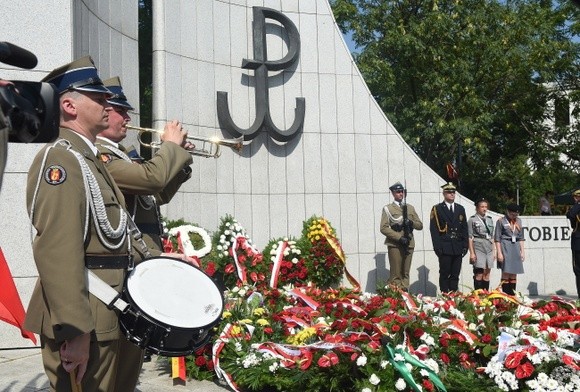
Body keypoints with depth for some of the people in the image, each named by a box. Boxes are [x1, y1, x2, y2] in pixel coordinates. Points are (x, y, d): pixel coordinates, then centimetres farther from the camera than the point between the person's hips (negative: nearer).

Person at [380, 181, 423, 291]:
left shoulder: (410, 208, 17)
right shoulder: (388, 208, 4)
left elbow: (420, 225, 15)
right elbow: (383, 228, -6)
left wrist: (411, 223, -7)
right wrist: (399, 238, -15)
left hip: (409, 244, 4)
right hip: (394, 245, -4)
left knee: (405, 274, 5)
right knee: (396, 274, -6)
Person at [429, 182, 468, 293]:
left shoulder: (460, 209, 15)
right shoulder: (437, 209, 1)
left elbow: (464, 229, 15)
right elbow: (434, 230, -4)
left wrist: (465, 245, 7)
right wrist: (437, 247, -11)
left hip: (458, 248, 4)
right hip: (445, 248, -4)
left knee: (455, 275, 6)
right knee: (444, 274, -1)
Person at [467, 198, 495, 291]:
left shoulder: (490, 219, 14)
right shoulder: (472, 220, -2)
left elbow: (492, 237, 18)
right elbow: (470, 237, -5)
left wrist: (494, 251, 13)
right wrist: (472, 253, -11)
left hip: (489, 248, 5)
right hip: (478, 247, -5)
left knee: (487, 274, 5)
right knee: (479, 274, -9)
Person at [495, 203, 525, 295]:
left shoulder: (518, 221, 12)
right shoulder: (501, 221, -4)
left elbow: (521, 237, 17)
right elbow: (497, 238, -6)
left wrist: (522, 251, 10)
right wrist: (499, 253, -12)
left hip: (516, 248, 5)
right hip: (505, 248, -5)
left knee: (514, 274, 5)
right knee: (506, 273, -8)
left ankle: (512, 295, 9)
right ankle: (505, 295, -6)